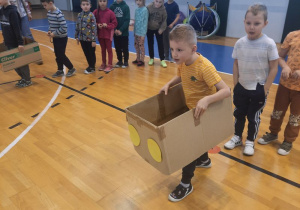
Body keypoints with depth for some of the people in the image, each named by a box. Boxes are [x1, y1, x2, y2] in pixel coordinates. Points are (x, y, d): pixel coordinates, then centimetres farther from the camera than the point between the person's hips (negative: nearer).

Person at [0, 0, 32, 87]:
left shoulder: (12, 11, -17)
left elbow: (17, 28, -21)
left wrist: (20, 43, -23)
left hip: (16, 43, -8)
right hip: (8, 42, 8)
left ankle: (28, 80, 17)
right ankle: (23, 78, 28)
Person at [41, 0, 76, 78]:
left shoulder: (58, 13, -22)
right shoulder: (48, 13, 4)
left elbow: (64, 27, -25)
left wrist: (54, 33, -19)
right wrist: (49, 31, -2)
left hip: (62, 38, -8)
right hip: (55, 38, 8)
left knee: (61, 55, -1)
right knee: (57, 55, 13)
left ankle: (71, 69, 16)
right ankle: (60, 71, 26)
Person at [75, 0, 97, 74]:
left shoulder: (91, 15, -14)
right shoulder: (79, 15, 2)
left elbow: (94, 28, -15)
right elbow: (77, 26, 11)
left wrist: (94, 40, -17)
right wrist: (76, 36, 13)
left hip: (90, 39, -5)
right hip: (82, 39, 5)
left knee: (91, 54, 9)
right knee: (86, 54, 15)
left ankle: (92, 68, 23)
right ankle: (90, 66, 32)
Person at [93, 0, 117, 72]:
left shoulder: (110, 12, -12)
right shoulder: (96, 12, -4)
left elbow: (115, 23, -7)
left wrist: (107, 25, -20)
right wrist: (97, 25, -15)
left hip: (108, 34, -3)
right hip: (100, 34, 3)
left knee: (109, 49, 7)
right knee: (103, 49, 16)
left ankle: (110, 65, 16)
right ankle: (103, 64, 29)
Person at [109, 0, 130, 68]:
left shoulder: (126, 7, -4)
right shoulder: (112, 6, 2)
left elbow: (127, 20, -8)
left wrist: (121, 30, -15)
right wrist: (114, 29, -11)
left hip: (124, 32, -2)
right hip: (115, 32, 3)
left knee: (125, 48, 5)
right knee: (117, 48, 11)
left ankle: (126, 62, 18)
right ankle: (119, 61, 25)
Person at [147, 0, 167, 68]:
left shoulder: (163, 9, -13)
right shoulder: (149, 7, -15)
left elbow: (164, 20, -4)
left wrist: (161, 29, -9)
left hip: (158, 29, 0)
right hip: (149, 29, 1)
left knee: (160, 44, 1)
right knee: (150, 44, 9)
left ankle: (162, 60, 8)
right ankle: (151, 58, 23)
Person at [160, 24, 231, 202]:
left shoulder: (205, 67, -33)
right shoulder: (182, 62, -10)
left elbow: (226, 90, -36)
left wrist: (207, 99, -51)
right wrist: (169, 84, -4)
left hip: (203, 112, -7)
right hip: (191, 109, 8)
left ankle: (186, 184, 22)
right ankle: (204, 160, 58)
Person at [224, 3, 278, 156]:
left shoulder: (269, 44, -17)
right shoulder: (240, 43, -7)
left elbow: (273, 68, -11)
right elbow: (236, 64, 3)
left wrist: (265, 89, -11)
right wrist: (235, 84, 1)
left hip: (259, 90, -3)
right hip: (241, 88, 3)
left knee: (253, 117, 12)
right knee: (239, 114, 18)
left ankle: (250, 142, 32)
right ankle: (237, 138, 37)